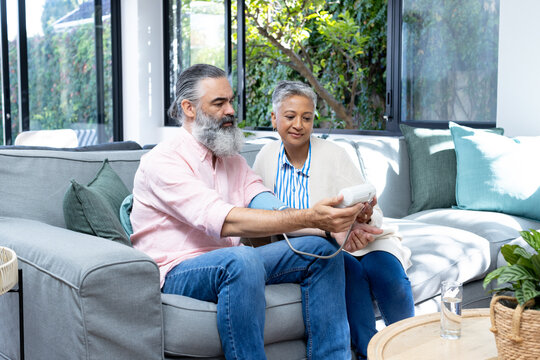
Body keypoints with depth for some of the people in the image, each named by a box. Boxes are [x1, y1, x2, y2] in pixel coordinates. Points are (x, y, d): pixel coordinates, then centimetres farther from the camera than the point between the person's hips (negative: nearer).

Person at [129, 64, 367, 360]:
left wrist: (333, 222, -19)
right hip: (177, 275, -7)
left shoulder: (232, 159, 15)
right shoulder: (163, 161, -12)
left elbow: (274, 212, 0)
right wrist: (308, 218, -34)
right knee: (242, 259, -38)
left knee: (321, 249, -7)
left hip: (228, 264, 8)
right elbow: (226, 221, -27)